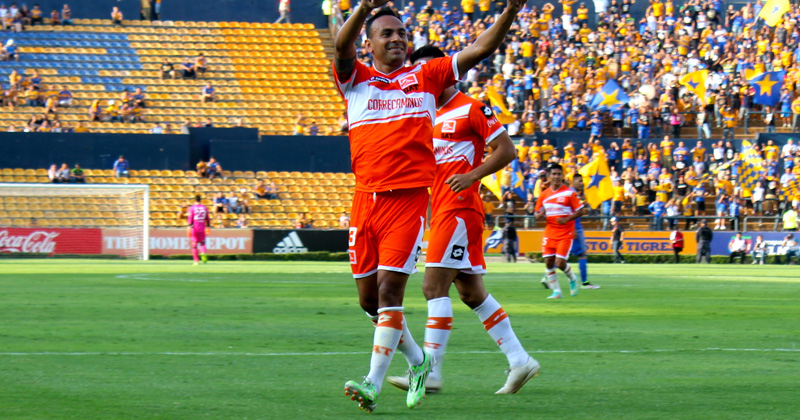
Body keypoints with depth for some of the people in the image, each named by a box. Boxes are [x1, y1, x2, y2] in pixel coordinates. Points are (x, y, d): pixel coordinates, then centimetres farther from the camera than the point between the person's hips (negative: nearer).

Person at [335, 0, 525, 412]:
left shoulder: (425, 77, 11)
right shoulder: (355, 80, 10)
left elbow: (481, 48, 8)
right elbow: (341, 46, -11)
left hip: (410, 197, -2)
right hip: (366, 198, 2)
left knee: (389, 287, -12)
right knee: (369, 297, 7)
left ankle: (373, 384, -11)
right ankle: (417, 361, 29)